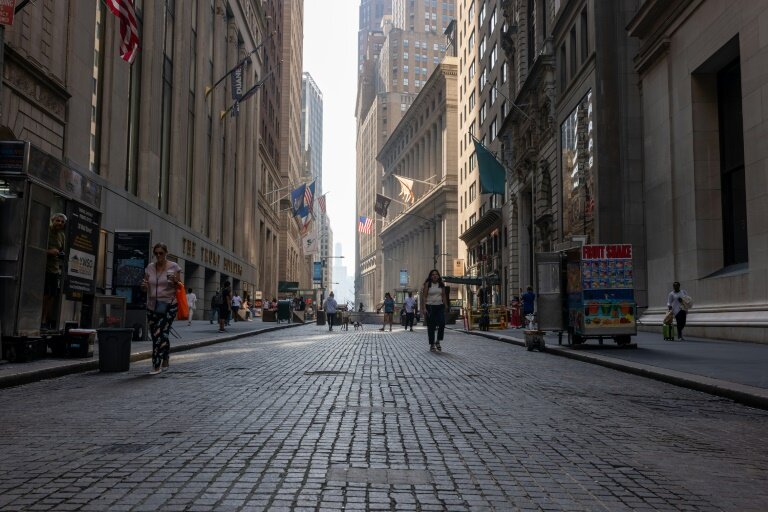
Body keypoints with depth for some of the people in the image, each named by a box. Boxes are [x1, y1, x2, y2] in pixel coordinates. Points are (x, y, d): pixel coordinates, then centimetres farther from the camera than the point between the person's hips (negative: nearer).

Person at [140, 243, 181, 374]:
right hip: (152, 305, 5)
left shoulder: (173, 267, -2)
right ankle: (166, 359, 29)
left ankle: (157, 365, -11)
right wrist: (144, 286, -8)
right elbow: (146, 288, 14)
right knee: (155, 335, 9)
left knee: (161, 333, -14)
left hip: (168, 305, -5)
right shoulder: (149, 267, 9)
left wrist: (175, 281, -19)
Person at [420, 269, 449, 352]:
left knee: (442, 323, -13)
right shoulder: (427, 284, -2)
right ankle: (432, 344, 10)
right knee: (431, 326, 0)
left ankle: (438, 341, 5)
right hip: (430, 306, -3)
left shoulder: (441, 284, 8)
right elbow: (424, 296, -5)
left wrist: (446, 306, 9)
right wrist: (424, 308, -12)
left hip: (440, 306, 3)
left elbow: (444, 296, 13)